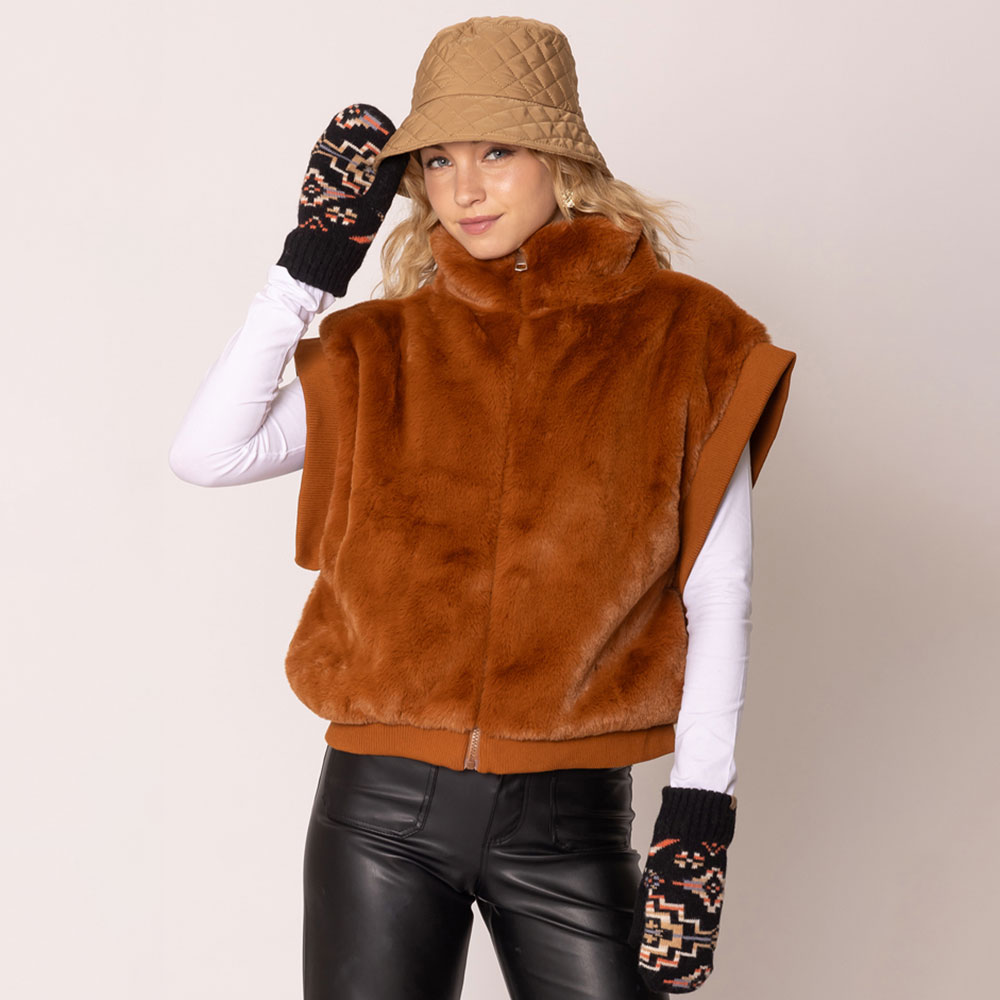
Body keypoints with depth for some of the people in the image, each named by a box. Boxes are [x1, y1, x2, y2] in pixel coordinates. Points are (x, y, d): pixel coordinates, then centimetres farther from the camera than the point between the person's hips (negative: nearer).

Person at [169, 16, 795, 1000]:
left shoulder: (682, 339, 1)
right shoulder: (385, 349, 7)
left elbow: (717, 595, -1)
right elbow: (207, 454, -5)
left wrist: (698, 818, -8)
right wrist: (313, 261, -4)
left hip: (569, 817, -1)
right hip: (382, 808, 2)